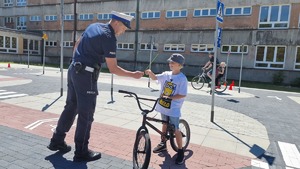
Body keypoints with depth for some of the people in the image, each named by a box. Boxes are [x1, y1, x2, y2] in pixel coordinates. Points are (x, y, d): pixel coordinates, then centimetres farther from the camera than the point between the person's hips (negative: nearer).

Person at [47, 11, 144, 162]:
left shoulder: (94, 26, 11)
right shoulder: (109, 38, -15)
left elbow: (77, 44, 21)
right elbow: (113, 69, -16)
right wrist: (133, 74, -8)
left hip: (73, 70, 9)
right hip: (86, 75, -9)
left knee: (71, 107, 19)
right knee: (86, 114, 1)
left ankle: (57, 141, 31)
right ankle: (81, 152, 13)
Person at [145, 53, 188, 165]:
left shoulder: (182, 78, -15)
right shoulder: (166, 74, 2)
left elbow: (183, 95, -17)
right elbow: (155, 78, -1)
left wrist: (170, 97, -26)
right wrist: (150, 72, -22)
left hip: (173, 109, -6)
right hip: (163, 106, 6)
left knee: (176, 130, -1)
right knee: (165, 124, 22)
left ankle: (181, 152, 15)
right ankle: (163, 144, 40)